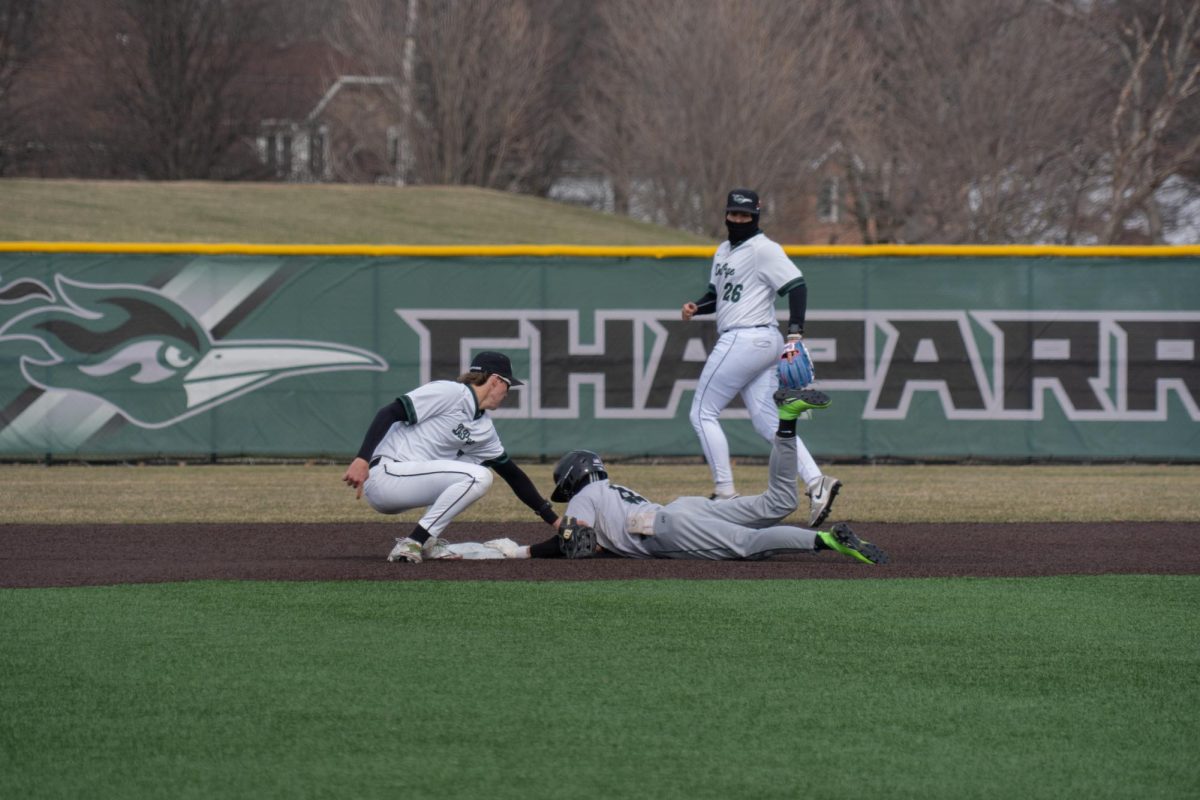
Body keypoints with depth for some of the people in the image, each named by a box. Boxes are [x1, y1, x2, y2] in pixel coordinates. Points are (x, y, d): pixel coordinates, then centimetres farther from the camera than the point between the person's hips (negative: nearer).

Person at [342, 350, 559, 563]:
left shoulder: (485, 427, 17)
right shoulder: (449, 393, -9)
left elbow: (512, 473, 24)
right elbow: (389, 413, -16)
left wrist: (553, 519, 22)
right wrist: (362, 459, -28)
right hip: (384, 475, -9)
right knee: (478, 477, -18)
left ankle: (426, 540, 5)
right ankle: (410, 545, -18)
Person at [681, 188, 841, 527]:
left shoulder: (763, 249, -10)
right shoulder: (724, 252, 19)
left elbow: (796, 286, -17)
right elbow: (717, 293, 27)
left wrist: (795, 331, -28)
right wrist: (696, 307, 5)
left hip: (746, 340, -10)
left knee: (703, 413, -2)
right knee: (766, 421, 4)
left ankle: (725, 493, -2)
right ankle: (816, 482, -7)